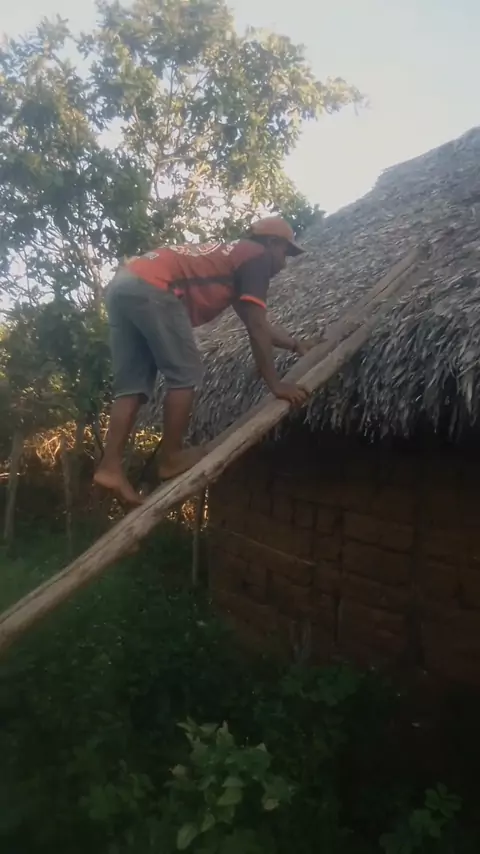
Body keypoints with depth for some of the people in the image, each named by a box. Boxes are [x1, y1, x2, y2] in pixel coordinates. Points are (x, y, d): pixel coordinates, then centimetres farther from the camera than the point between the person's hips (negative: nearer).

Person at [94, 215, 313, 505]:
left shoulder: (232, 256, 33)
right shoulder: (257, 256, 7)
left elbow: (258, 324, 40)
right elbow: (257, 328, -1)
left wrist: (297, 345, 46)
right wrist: (275, 383, 2)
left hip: (123, 284, 10)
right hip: (151, 289, -10)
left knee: (133, 384, 7)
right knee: (185, 374, 0)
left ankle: (110, 467, 2)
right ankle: (171, 458, 5)